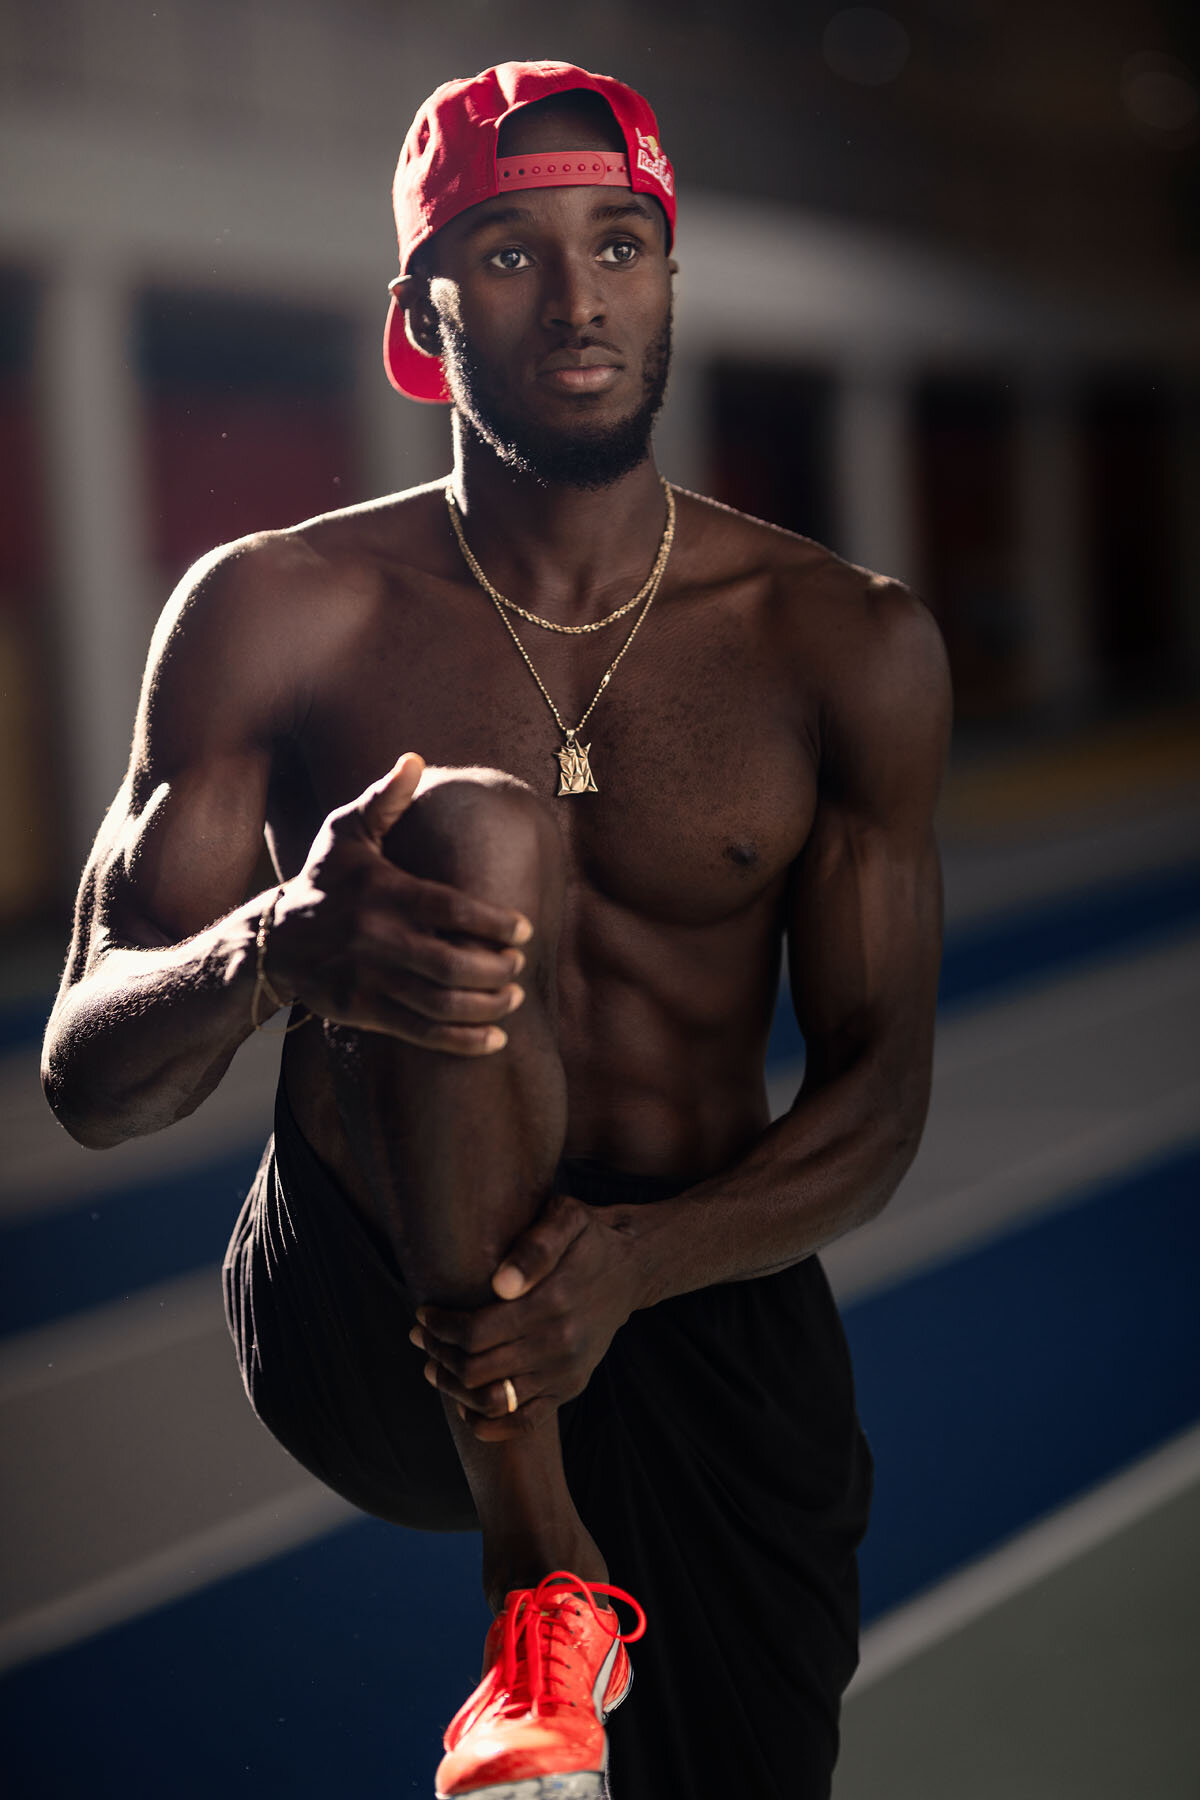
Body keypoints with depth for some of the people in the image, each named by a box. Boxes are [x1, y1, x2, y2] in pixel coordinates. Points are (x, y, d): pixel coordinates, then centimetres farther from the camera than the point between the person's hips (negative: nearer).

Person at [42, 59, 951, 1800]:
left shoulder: (846, 645, 1)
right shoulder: (278, 613, -4)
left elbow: (879, 1087, -1)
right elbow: (87, 1080, -7)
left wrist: (643, 1257, -23)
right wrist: (276, 947, -32)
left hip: (713, 1308, 3)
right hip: (369, 1313, -2)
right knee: (474, 830, -28)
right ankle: (545, 1580, -20)